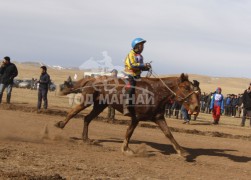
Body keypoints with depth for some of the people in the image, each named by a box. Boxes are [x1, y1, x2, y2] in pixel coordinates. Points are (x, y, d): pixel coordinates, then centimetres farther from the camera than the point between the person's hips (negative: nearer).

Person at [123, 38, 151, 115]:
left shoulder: (140, 56, 16)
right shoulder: (131, 54, -10)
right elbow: (133, 65, -22)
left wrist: (146, 67, 1)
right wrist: (144, 65, -21)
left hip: (137, 76, 8)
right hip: (130, 76, -8)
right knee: (129, 90, -22)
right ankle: (126, 108, -25)